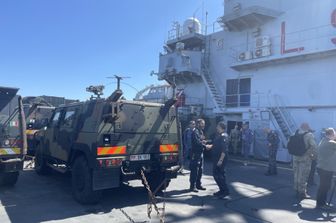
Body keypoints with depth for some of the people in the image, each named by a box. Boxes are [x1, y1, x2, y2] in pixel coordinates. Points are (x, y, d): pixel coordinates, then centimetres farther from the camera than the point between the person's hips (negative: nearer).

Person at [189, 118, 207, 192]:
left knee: (200, 170, 15)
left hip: (200, 153, 10)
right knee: (194, 170, -5)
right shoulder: (195, 132, -14)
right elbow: (197, 143, -22)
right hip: (195, 154, -10)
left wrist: (204, 141, 1)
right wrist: (205, 146, -24)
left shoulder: (201, 132, 17)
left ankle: (198, 185, 25)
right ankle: (192, 186, 2)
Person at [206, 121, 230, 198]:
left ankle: (225, 191, 6)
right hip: (216, 158, 10)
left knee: (219, 175, -5)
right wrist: (210, 146, 7)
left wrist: (221, 160, -25)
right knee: (215, 174, 14)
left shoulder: (223, 136, -16)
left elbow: (224, 149, -22)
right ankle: (222, 190, 25)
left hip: (220, 159, -10)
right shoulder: (218, 136, 13)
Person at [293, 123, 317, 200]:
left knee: (296, 174, 15)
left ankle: (297, 190, 26)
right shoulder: (309, 135, -10)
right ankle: (302, 193, 9)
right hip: (305, 158, -5)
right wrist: (313, 155, -6)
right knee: (303, 176, 2)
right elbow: (313, 146, -20)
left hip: (296, 157, 5)